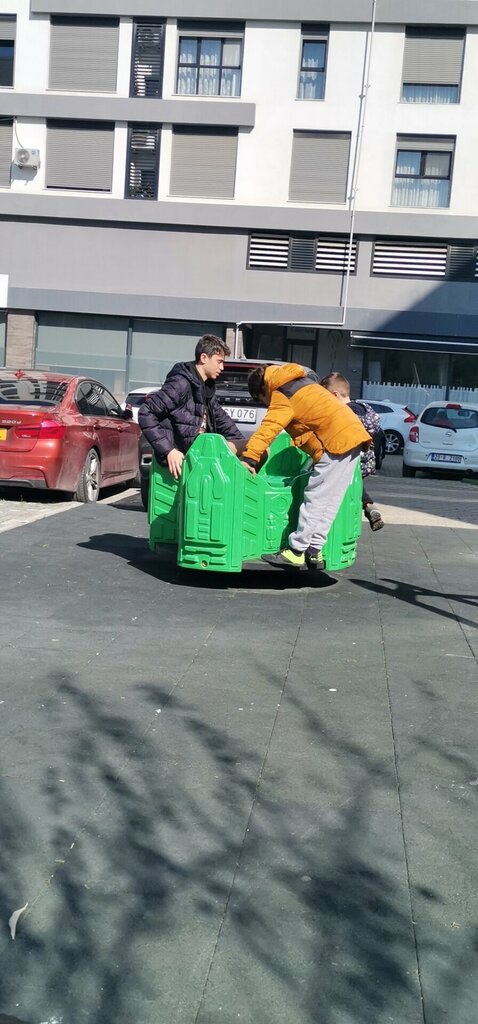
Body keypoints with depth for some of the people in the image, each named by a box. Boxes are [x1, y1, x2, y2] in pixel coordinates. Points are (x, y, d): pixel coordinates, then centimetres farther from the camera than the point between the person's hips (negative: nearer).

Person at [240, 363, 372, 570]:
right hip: (353, 434, 9)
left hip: (337, 440, -9)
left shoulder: (281, 394, -2)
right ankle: (314, 552, 9)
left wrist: (248, 458, -18)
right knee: (328, 500, 7)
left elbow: (269, 427, -14)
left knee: (315, 497, -7)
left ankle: (297, 552, -4)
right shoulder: (302, 382, 26)